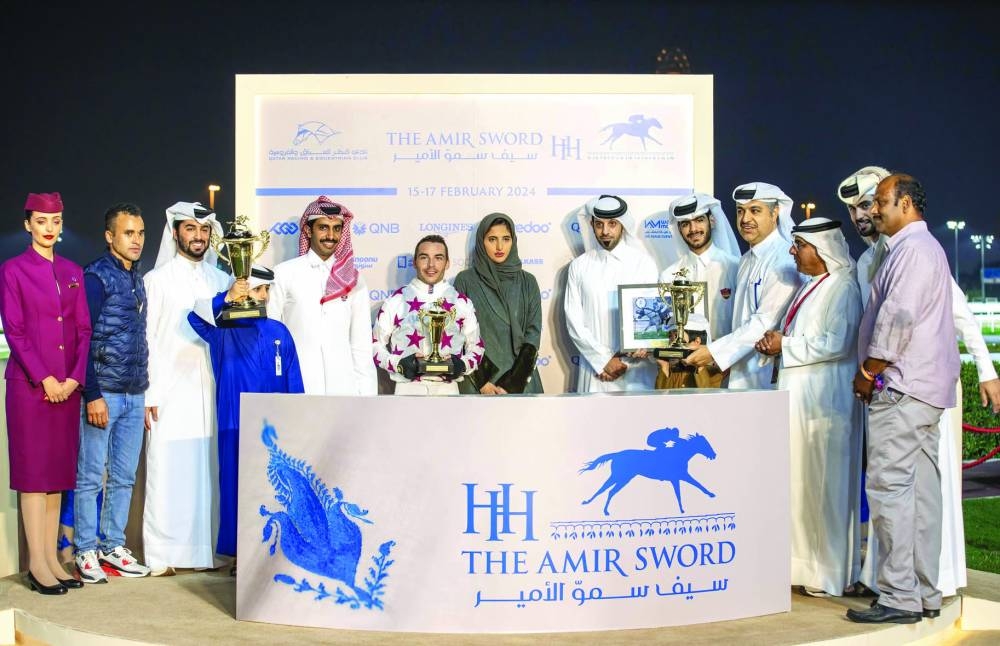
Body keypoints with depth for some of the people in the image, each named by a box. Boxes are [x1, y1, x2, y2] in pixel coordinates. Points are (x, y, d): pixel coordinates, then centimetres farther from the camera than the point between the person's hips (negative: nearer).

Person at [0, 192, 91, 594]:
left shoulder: (73, 272, 12)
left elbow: (84, 329, 9)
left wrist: (75, 378, -3)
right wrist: (44, 378, -13)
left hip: (67, 386, 5)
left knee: (59, 471, 7)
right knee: (33, 471, -2)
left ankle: (52, 558, 14)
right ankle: (37, 565, 2)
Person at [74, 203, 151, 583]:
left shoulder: (137, 279, 15)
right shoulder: (95, 277, -6)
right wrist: (93, 395, -16)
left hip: (134, 395, 7)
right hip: (103, 394, -7)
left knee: (124, 476, 10)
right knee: (91, 476, 0)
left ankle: (113, 546, 20)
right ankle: (86, 551, 10)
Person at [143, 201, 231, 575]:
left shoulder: (222, 280, 14)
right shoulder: (157, 279, 5)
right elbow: (145, 339, 2)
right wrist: (147, 395, -4)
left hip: (211, 394, 3)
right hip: (170, 395, -2)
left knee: (207, 472, 1)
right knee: (167, 472, -3)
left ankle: (203, 550, 9)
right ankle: (161, 556, 5)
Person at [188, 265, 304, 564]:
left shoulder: (278, 332, 9)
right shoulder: (222, 330, 4)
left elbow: (294, 382, 9)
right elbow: (196, 316, -17)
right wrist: (226, 299, -30)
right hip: (236, 427, -2)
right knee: (237, 488, 3)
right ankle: (240, 553, 13)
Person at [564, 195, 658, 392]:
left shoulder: (644, 262, 4)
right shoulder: (579, 266, 6)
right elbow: (574, 322, 2)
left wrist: (625, 361, -10)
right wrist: (604, 360, -7)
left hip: (636, 370, -1)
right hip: (595, 370, 1)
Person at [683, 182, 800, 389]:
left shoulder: (785, 259, -13)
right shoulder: (747, 260, 16)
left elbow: (766, 321, -18)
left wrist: (715, 352, -16)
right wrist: (725, 357, 6)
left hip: (770, 376, -8)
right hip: (741, 375, 8)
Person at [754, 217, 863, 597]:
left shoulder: (842, 288, -12)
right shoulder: (811, 286, 18)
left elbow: (834, 344, -22)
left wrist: (784, 346, -12)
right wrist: (777, 341, 4)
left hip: (822, 399, -9)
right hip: (797, 395, 9)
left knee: (822, 484, -2)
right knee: (800, 483, 10)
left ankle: (831, 573, 7)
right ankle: (807, 564, 17)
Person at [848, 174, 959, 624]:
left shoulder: (913, 248, -11)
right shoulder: (927, 246, 23)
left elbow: (898, 317, -19)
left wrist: (868, 371, -9)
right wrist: (875, 371, 19)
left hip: (902, 386, -11)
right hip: (924, 387, 11)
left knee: (890, 488, -10)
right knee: (922, 491, 10)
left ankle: (900, 597, -8)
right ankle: (926, 594, 14)